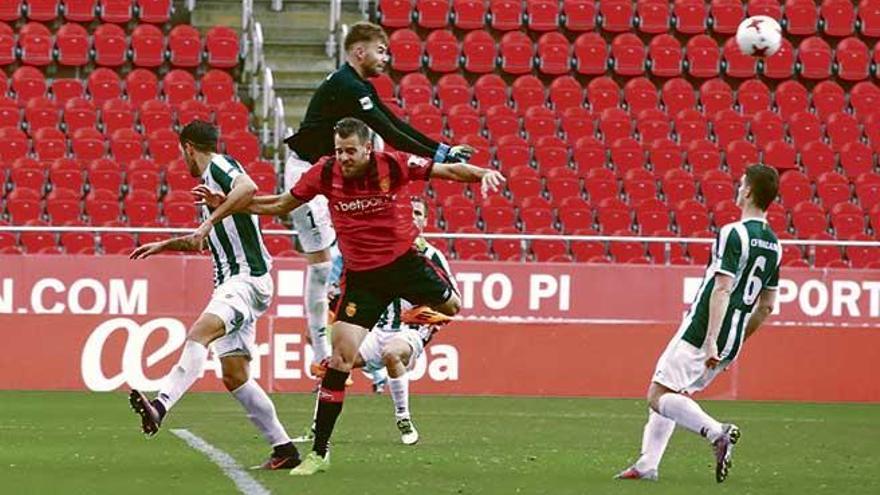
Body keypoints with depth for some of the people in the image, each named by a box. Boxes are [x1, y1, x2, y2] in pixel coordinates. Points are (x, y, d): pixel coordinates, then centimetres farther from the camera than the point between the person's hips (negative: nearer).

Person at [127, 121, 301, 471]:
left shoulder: (218, 165, -4)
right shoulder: (210, 180, 25)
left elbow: (248, 187, -28)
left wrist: (209, 221, -31)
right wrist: (164, 245, 38)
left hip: (247, 278, -10)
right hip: (230, 282, 10)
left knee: (200, 333, -31)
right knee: (234, 375, 6)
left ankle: (160, 406, -52)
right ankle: (283, 450, 11)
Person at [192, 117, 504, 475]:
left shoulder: (392, 165, -15)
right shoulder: (325, 174, -11)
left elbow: (448, 171, -8)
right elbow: (279, 205, 3)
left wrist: (482, 174, -28)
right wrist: (224, 203, -4)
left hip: (403, 261, 0)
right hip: (360, 277, 0)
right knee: (340, 358, -10)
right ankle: (319, 452, -4)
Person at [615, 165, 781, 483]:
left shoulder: (733, 234, -14)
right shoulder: (773, 245, 12)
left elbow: (722, 290, -21)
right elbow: (767, 306, 18)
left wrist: (711, 343, -24)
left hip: (700, 335, -8)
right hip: (731, 343, 8)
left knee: (658, 397, -8)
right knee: (668, 395, 18)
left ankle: (717, 432, -25)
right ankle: (647, 465, 13)